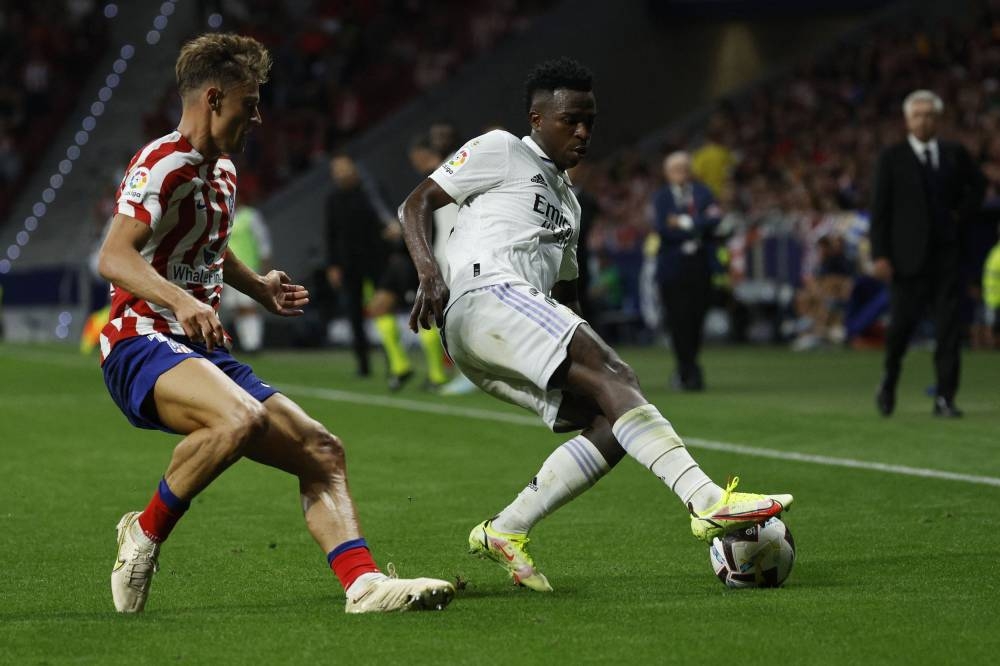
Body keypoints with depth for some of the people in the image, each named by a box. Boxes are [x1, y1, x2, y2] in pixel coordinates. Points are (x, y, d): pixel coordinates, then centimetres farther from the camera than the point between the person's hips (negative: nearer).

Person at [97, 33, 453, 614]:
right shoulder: (163, 164, -11)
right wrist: (180, 301, -39)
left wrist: (258, 288, 34)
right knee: (243, 418, -37)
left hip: (204, 354, 10)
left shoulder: (223, 173, 19)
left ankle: (365, 583, -12)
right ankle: (144, 534, -17)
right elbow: (114, 257, -25)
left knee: (321, 450, -3)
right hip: (143, 346, -10)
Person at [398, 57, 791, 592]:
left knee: (610, 424, -7)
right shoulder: (500, 151, 10)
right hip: (484, 295, -9)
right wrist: (429, 273, -14)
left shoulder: (567, 201, 33)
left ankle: (503, 533, -4)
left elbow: (563, 296, 38)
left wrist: (597, 354, 21)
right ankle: (708, 502, -38)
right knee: (612, 378, -25)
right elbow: (416, 204, 3)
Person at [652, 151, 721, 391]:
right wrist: (698, 228, -6)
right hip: (673, 268, -2)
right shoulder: (661, 197, 6)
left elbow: (715, 220, -4)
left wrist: (686, 223, -10)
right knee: (679, 320, -9)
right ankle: (690, 371, -3)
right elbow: (662, 228, -8)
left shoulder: (703, 193, 11)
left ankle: (685, 370, 16)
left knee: (696, 320, 0)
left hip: (700, 265, 2)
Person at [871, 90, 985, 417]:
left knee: (949, 326, -3)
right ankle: (889, 380, 26)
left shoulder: (954, 154, 8)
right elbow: (880, 208, -3)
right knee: (902, 321, 0)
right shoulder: (892, 157, 0)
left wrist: (962, 215, 9)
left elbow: (977, 185, 26)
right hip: (908, 255, -2)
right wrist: (880, 255, -10)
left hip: (947, 252, 2)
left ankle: (945, 398, -1)